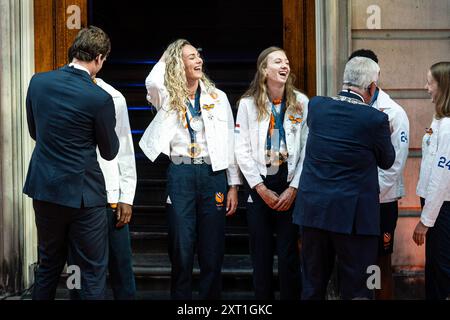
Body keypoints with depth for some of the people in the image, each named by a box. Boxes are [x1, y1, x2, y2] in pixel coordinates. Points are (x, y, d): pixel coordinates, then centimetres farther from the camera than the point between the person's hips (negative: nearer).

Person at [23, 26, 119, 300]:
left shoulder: (38, 82, -2)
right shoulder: (100, 98, -16)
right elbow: (109, 152, -3)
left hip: (44, 189, 6)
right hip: (82, 194, -5)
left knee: (49, 265, 21)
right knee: (94, 273, 5)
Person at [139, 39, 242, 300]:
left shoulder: (218, 97, 9)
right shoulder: (168, 98, 5)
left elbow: (230, 142, 8)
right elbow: (153, 82, -19)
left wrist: (234, 186, 3)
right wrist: (169, 56, 1)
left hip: (213, 173, 1)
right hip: (181, 173, -1)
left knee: (213, 249, 4)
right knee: (182, 248, 2)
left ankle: (211, 296, 15)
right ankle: (180, 296, 13)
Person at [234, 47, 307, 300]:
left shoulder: (301, 102, 1)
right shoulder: (248, 103, 0)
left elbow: (307, 149, -1)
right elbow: (242, 150, -2)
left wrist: (293, 188, -7)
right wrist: (261, 189, -7)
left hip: (290, 186, 0)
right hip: (260, 186, 0)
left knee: (289, 254, 2)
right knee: (261, 254, 6)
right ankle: (263, 298, 17)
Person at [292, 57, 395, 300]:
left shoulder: (316, 105, -1)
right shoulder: (375, 119, -13)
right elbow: (387, 161, 2)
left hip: (312, 209, 4)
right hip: (353, 214, -4)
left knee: (312, 286, 15)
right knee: (356, 289, 6)